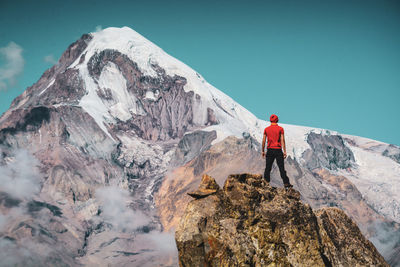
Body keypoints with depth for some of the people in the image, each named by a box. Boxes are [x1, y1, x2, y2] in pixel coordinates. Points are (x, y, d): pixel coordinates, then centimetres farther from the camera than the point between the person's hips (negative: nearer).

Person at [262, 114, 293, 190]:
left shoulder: (266, 129, 4)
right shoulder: (280, 129, -2)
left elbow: (263, 141, 4)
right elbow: (282, 140, -7)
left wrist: (263, 151, 12)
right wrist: (284, 151, -6)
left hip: (270, 150, 2)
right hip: (278, 150, -2)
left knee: (268, 168, 7)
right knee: (281, 168, 1)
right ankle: (286, 184, -1)